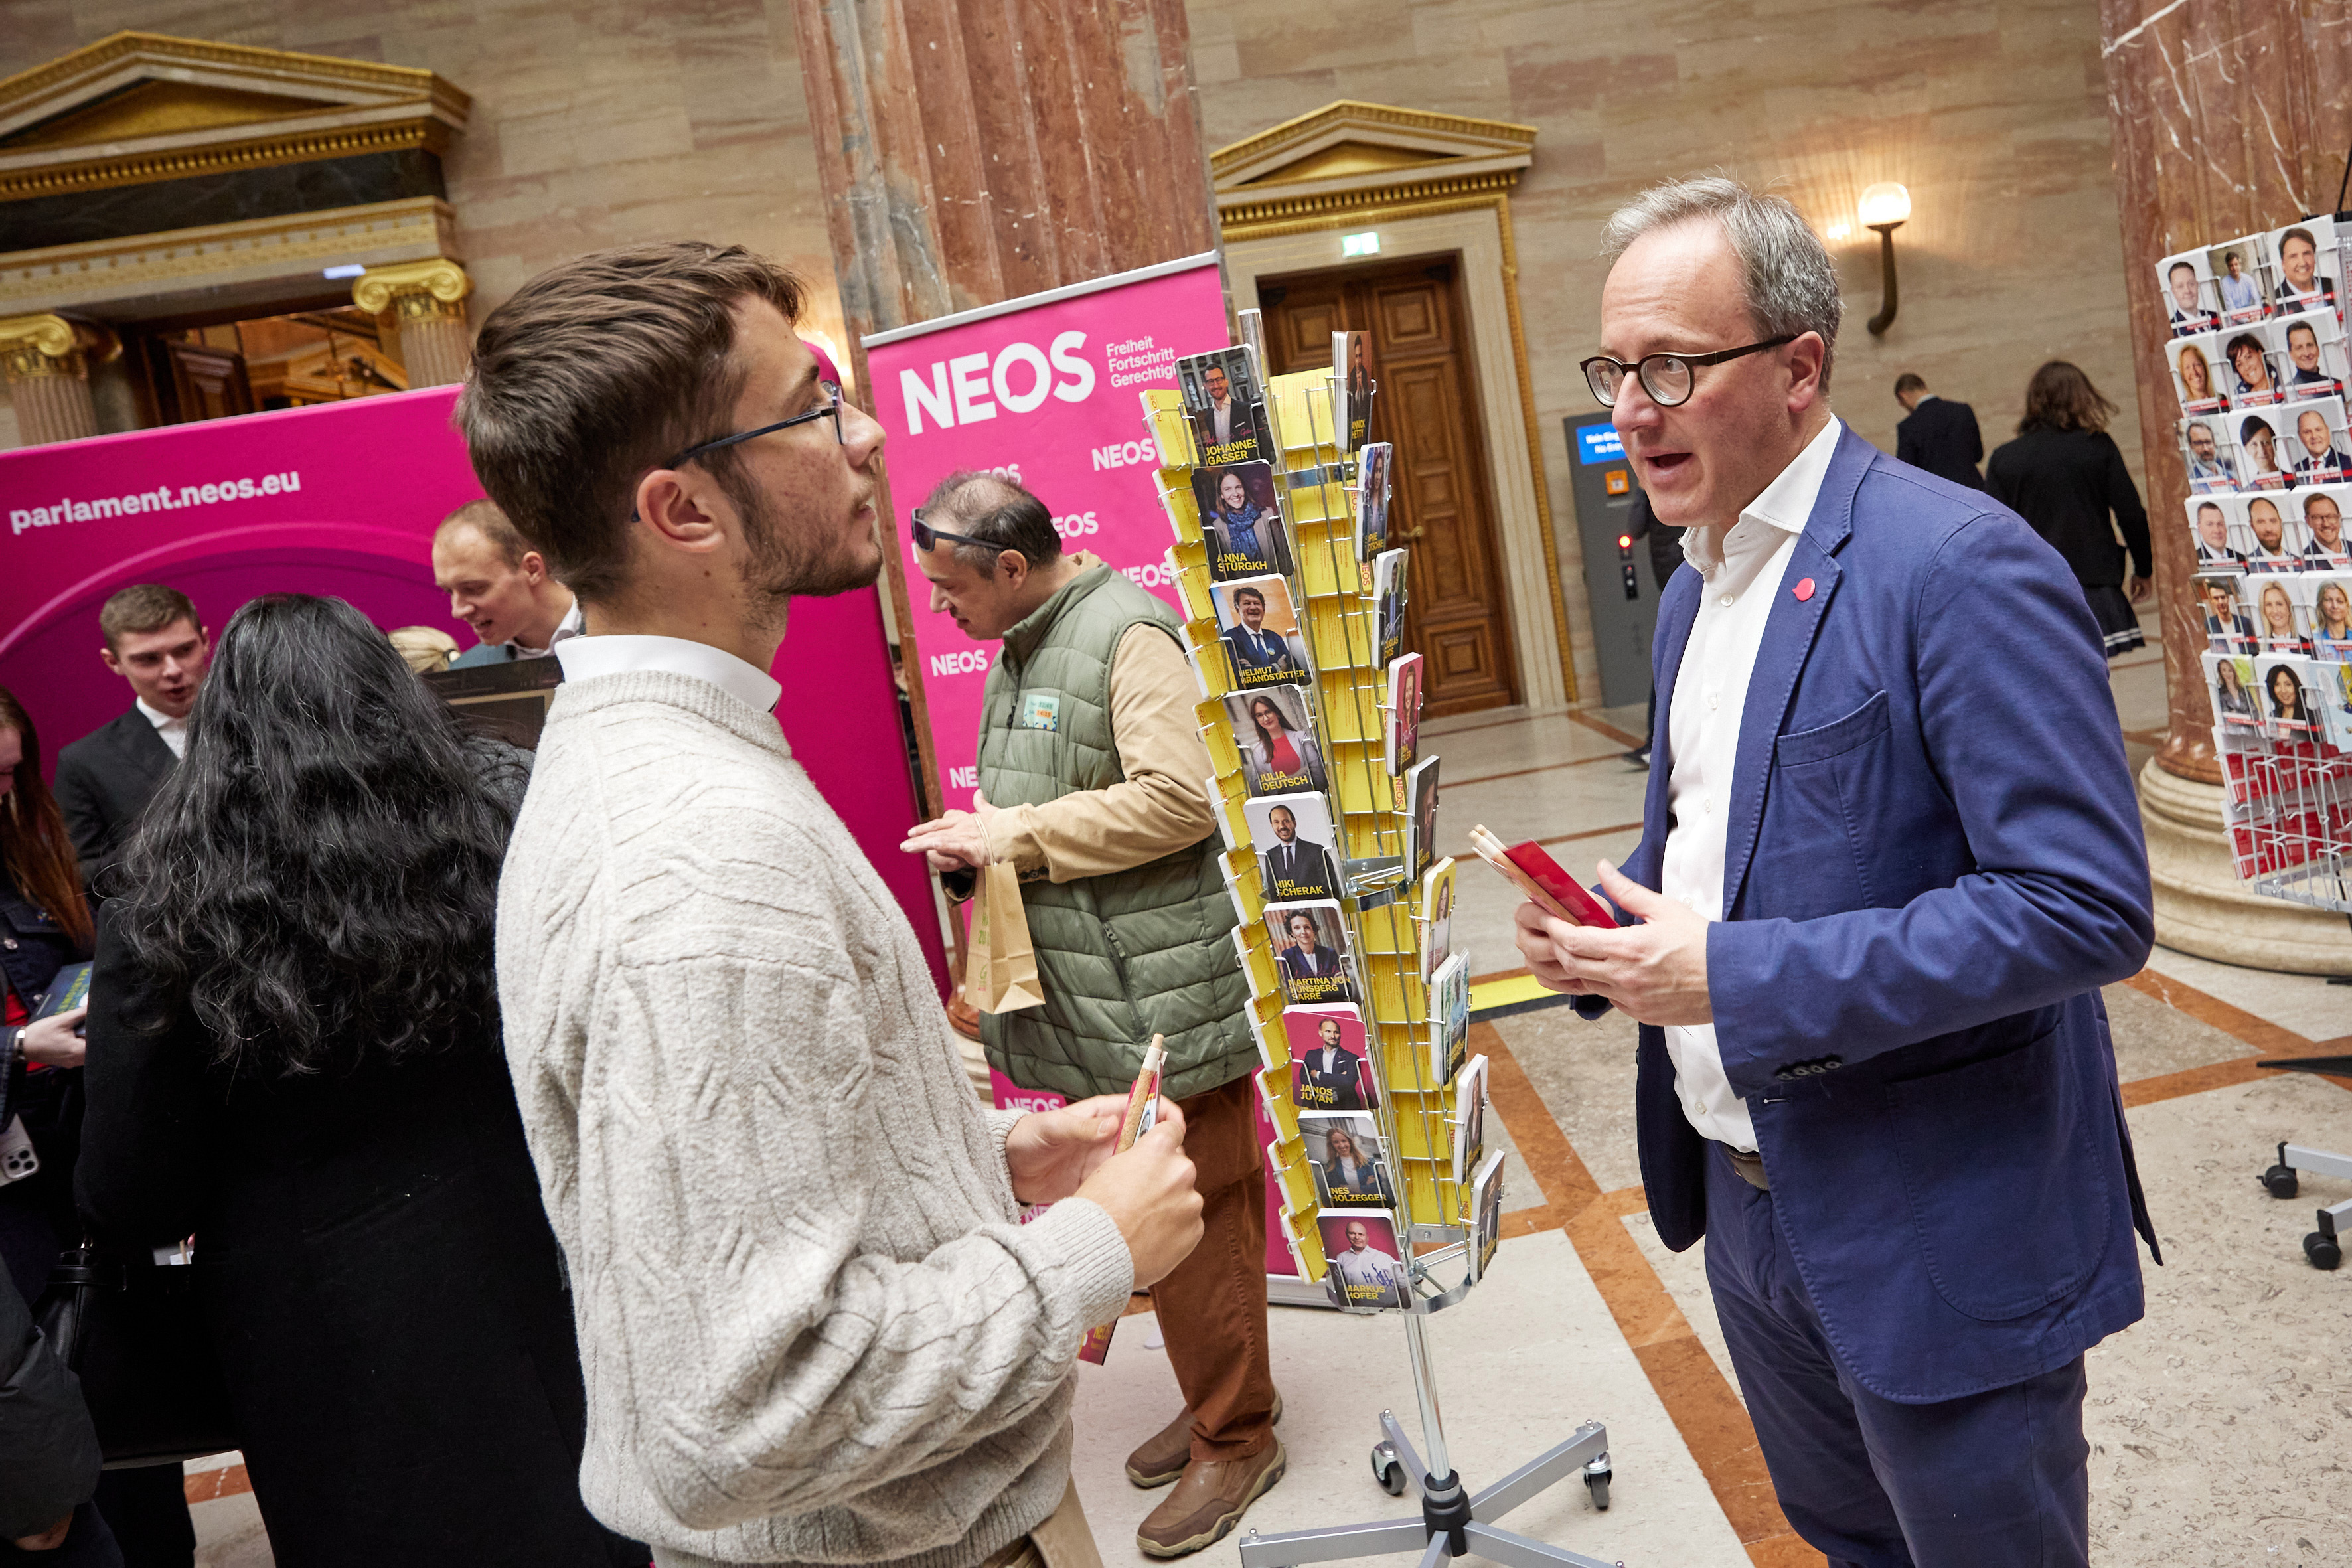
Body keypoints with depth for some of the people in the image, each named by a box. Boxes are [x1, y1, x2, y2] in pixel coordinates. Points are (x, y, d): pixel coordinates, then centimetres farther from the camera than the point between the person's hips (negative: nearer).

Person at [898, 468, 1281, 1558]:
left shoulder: (1126, 634, -14)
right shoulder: (1022, 649, 16)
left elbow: (1178, 799, -24)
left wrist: (1016, 835, -19)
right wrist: (978, 837, 6)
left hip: (1158, 997, -9)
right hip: (1085, 999, 9)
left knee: (1190, 1220, 1)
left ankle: (1234, 1440, 18)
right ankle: (1216, 1399, 35)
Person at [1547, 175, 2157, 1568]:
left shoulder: (1962, 566, -21)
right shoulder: (1695, 589, 8)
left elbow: (2090, 907, -26)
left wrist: (1739, 975, -27)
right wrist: (1608, 925, -2)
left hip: (1939, 1234, -8)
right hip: (1749, 1195, 8)